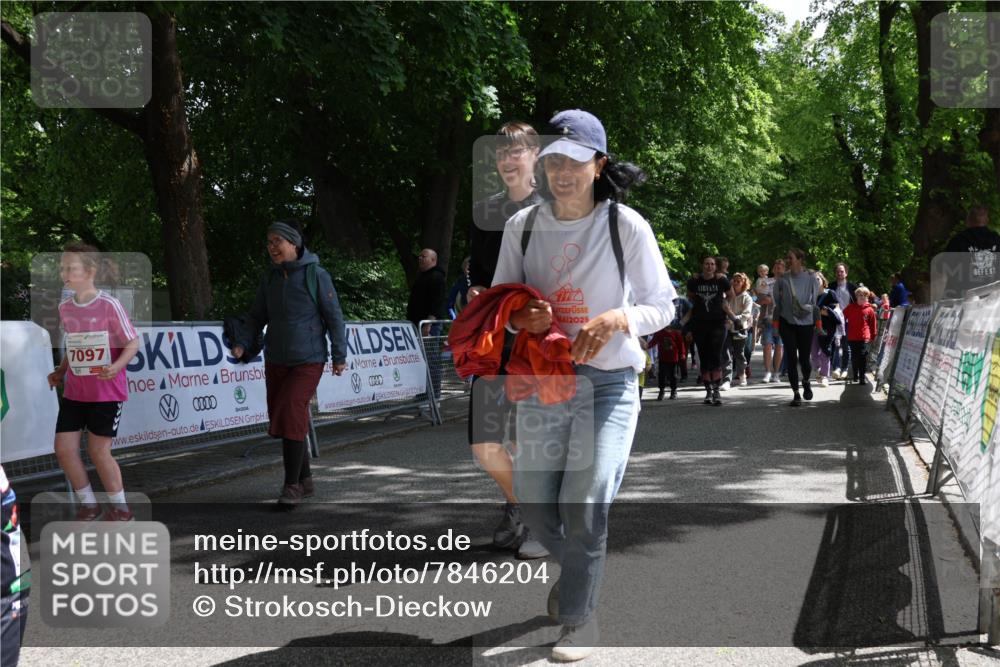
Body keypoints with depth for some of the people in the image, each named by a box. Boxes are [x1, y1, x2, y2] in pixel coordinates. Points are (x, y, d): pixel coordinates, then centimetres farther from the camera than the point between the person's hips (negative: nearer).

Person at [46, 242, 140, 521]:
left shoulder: (109, 305, -14)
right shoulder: (65, 307, 4)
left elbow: (132, 343, -10)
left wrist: (116, 367, -27)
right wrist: (60, 372, 8)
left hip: (106, 391, -6)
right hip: (74, 391, 6)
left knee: (98, 450, 1)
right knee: (64, 447, 1)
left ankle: (120, 508, 20)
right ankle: (88, 505, 20)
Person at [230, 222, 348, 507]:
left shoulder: (316, 275, -7)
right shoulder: (270, 278, 8)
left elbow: (334, 317, -5)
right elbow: (256, 316, 11)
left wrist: (339, 355, -6)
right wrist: (241, 342, -5)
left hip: (307, 361, -6)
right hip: (275, 362, 6)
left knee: (292, 416, -15)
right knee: (282, 420, 8)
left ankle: (292, 485, -6)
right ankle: (305, 481, 22)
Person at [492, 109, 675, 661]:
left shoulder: (626, 226, -9)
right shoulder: (523, 226, 0)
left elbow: (661, 306, -2)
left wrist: (617, 318, -22)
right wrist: (520, 317, -14)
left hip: (608, 383, -3)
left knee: (585, 505, -9)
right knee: (533, 501, 9)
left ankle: (578, 615, 14)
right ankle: (575, 569, 42)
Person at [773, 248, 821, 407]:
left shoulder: (810, 278, -2)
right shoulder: (782, 279, 1)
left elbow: (816, 301, 3)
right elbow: (777, 303, 7)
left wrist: (818, 323, 1)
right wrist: (776, 323, 3)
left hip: (806, 323, -1)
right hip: (787, 323, 1)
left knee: (804, 359, -1)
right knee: (791, 359, -1)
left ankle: (806, 382, 32)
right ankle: (796, 393, 8)